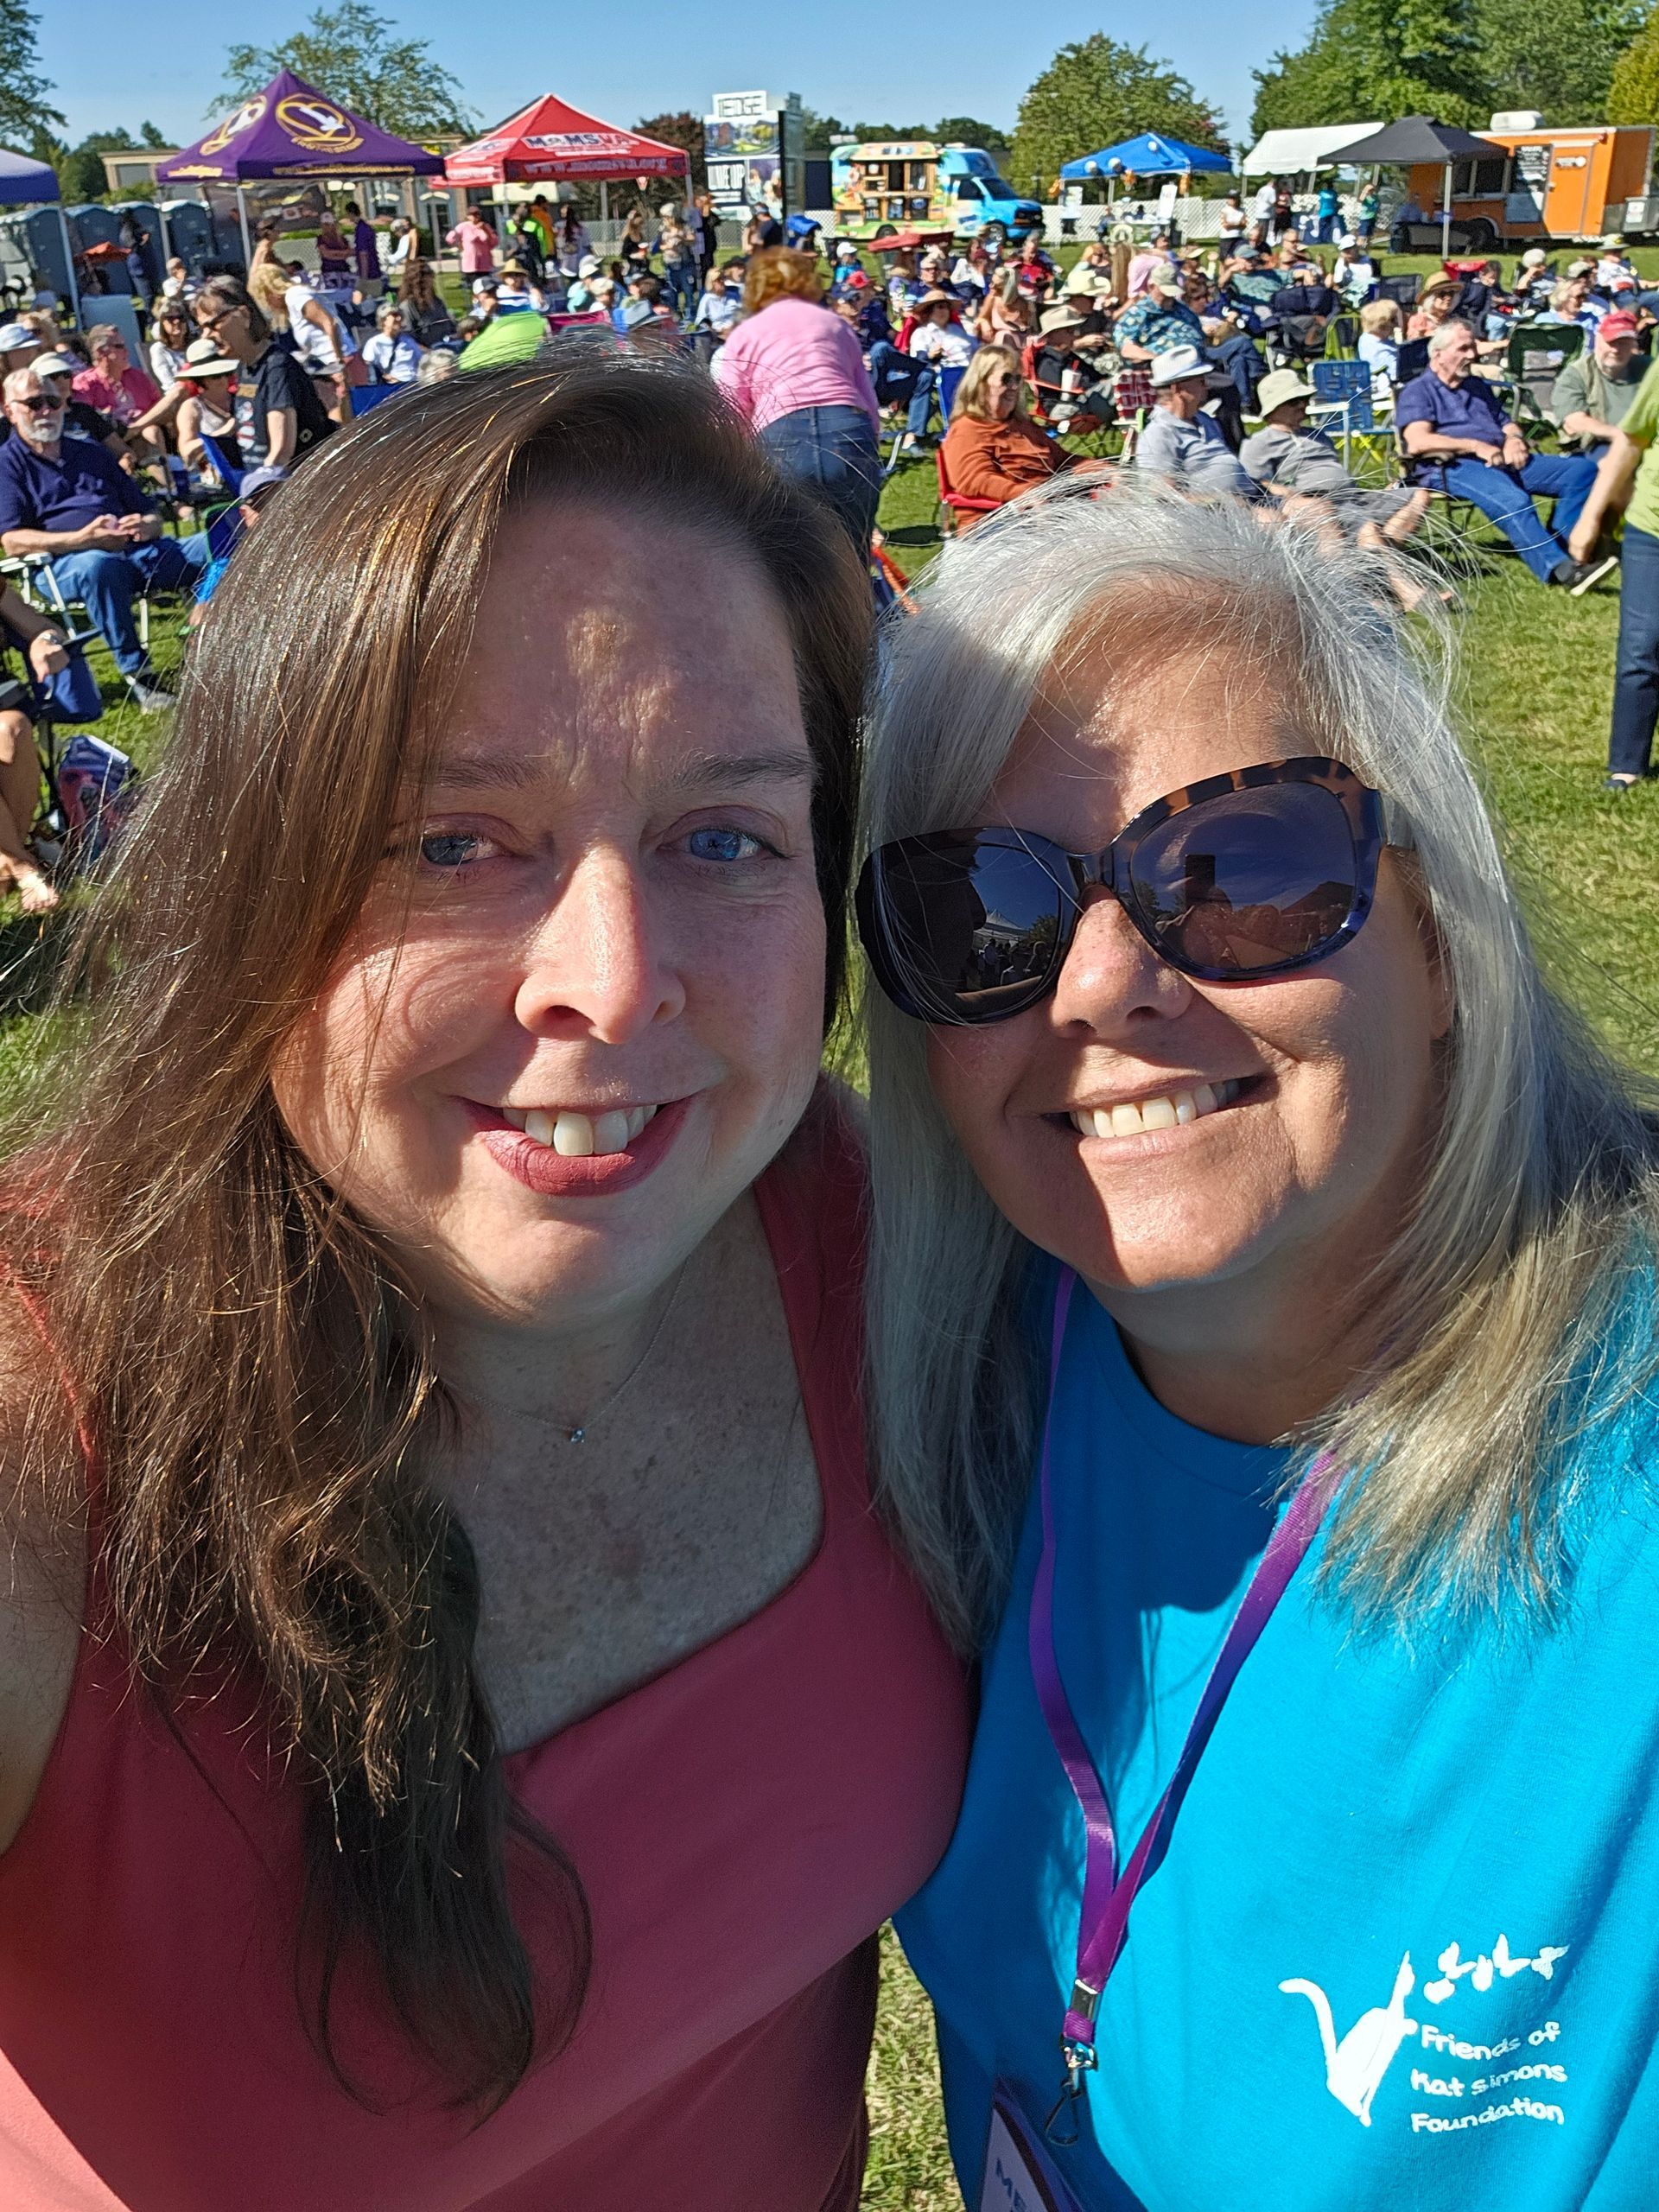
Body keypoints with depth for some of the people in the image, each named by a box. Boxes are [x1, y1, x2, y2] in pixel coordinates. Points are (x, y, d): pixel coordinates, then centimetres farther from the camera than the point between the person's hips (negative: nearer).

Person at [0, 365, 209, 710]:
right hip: (66, 564, -5)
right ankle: (137, 676, -37)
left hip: (135, 551, 5)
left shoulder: (90, 451, 29)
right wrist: (83, 539, -19)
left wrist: (146, 526, -3)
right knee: (98, 564, -43)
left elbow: (150, 515, 25)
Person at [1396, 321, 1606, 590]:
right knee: (1513, 500, -39)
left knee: (1582, 468, -9)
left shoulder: (1478, 386, 31)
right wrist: (1475, 445, -17)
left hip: (1503, 461, 8)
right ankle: (1559, 568, -47)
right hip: (1451, 467, -8)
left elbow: (1507, 424, 29)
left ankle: (1556, 545, -22)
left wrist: (1514, 439, 2)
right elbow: (1418, 442, -11)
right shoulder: (1417, 391, 7)